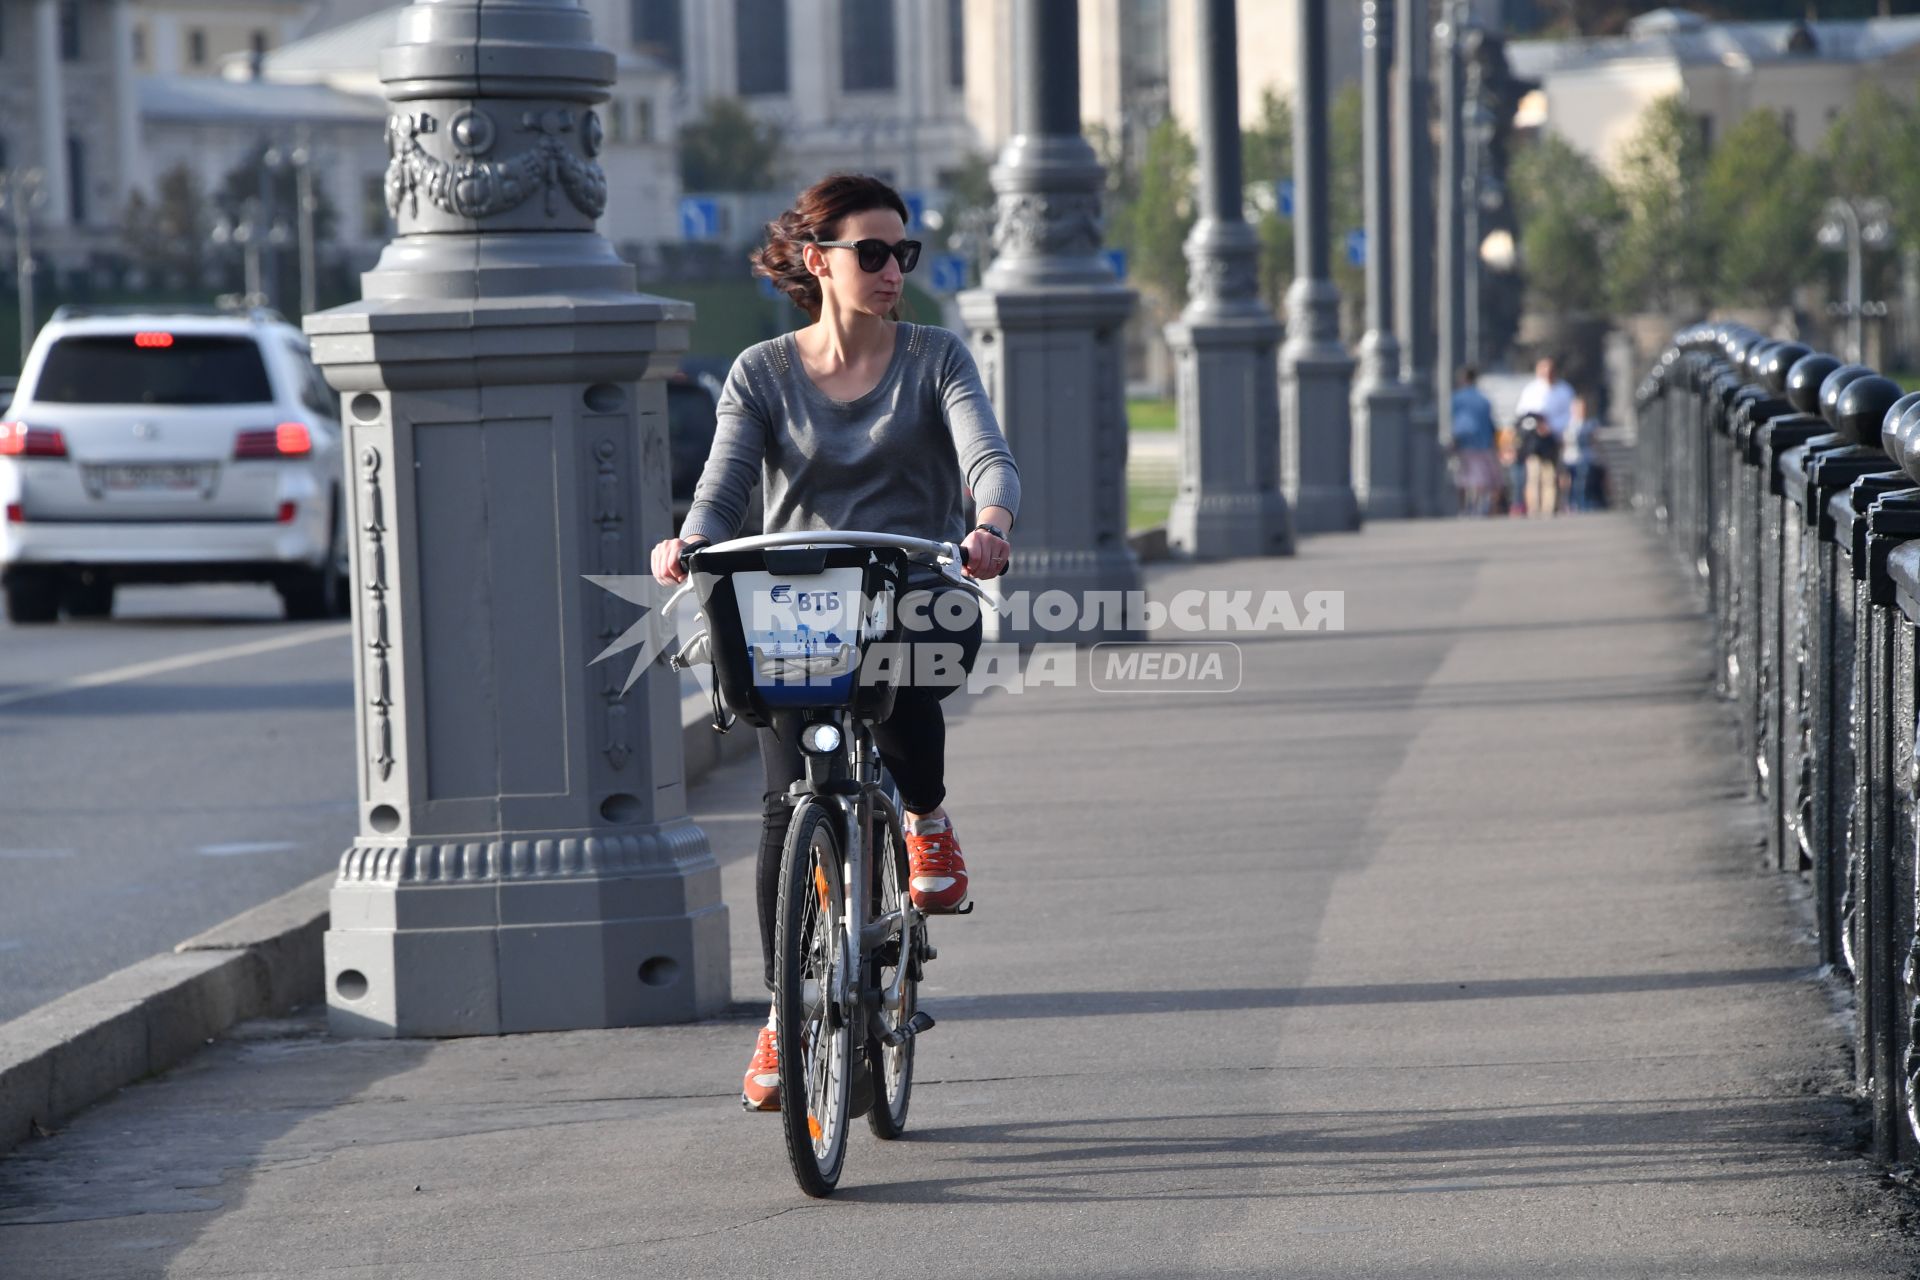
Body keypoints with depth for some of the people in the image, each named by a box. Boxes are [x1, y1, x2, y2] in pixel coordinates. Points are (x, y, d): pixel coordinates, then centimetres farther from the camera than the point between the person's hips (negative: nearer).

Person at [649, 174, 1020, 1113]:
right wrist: (690, 542, -28)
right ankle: (785, 1017, 0)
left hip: (918, 596, -1)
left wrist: (990, 523, -34)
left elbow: (988, 457, -11)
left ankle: (926, 819, -3)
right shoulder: (762, 374, 6)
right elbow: (724, 486, -4)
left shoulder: (935, 359, 5)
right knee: (787, 806, -14)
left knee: (898, 688, -36)